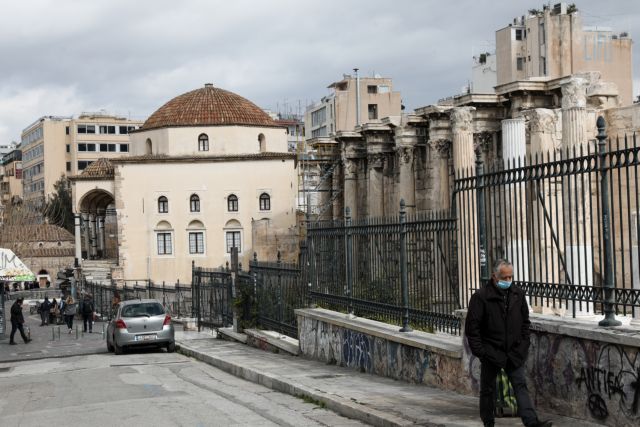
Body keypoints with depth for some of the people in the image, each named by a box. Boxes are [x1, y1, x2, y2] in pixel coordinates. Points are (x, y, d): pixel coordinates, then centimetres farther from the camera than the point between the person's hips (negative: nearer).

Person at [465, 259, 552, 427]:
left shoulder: (518, 294, 5)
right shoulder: (481, 296, -11)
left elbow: (525, 321, 15)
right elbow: (472, 327, -9)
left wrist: (523, 345, 8)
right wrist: (479, 350, -11)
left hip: (514, 352, 3)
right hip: (491, 352, -3)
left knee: (520, 385, -5)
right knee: (488, 389, 8)